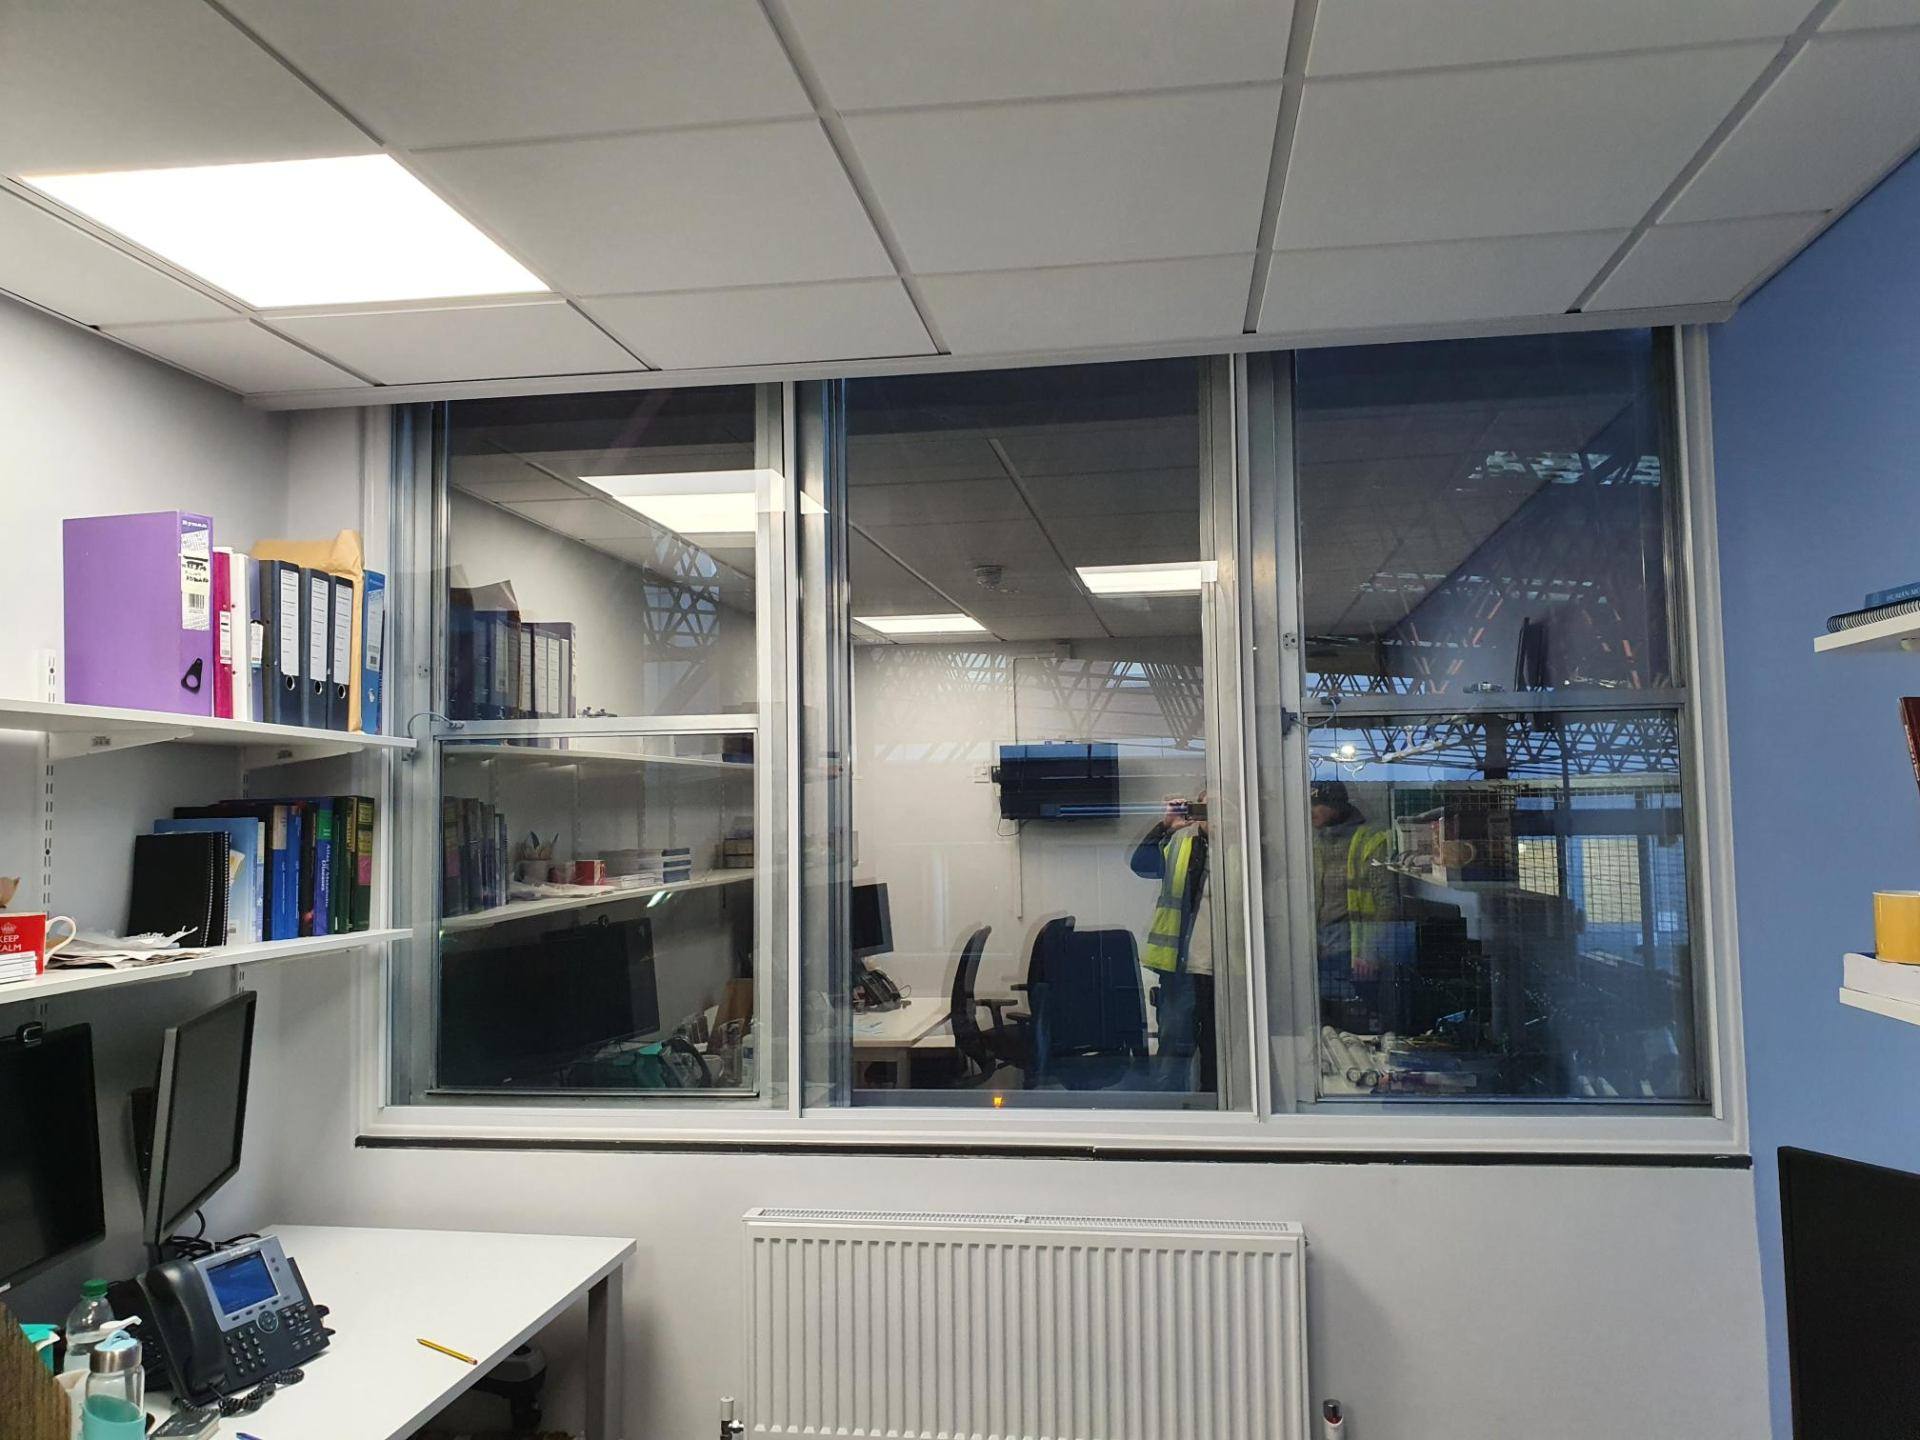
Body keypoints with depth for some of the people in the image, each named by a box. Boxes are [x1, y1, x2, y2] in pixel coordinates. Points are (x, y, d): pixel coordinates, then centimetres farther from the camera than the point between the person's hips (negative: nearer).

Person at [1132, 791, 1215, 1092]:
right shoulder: (1180, 841, 5)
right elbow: (1142, 865, -3)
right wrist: (1164, 827, -15)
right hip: (1181, 966, 1)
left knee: (1218, 1053, 12)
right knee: (1175, 1046, 6)